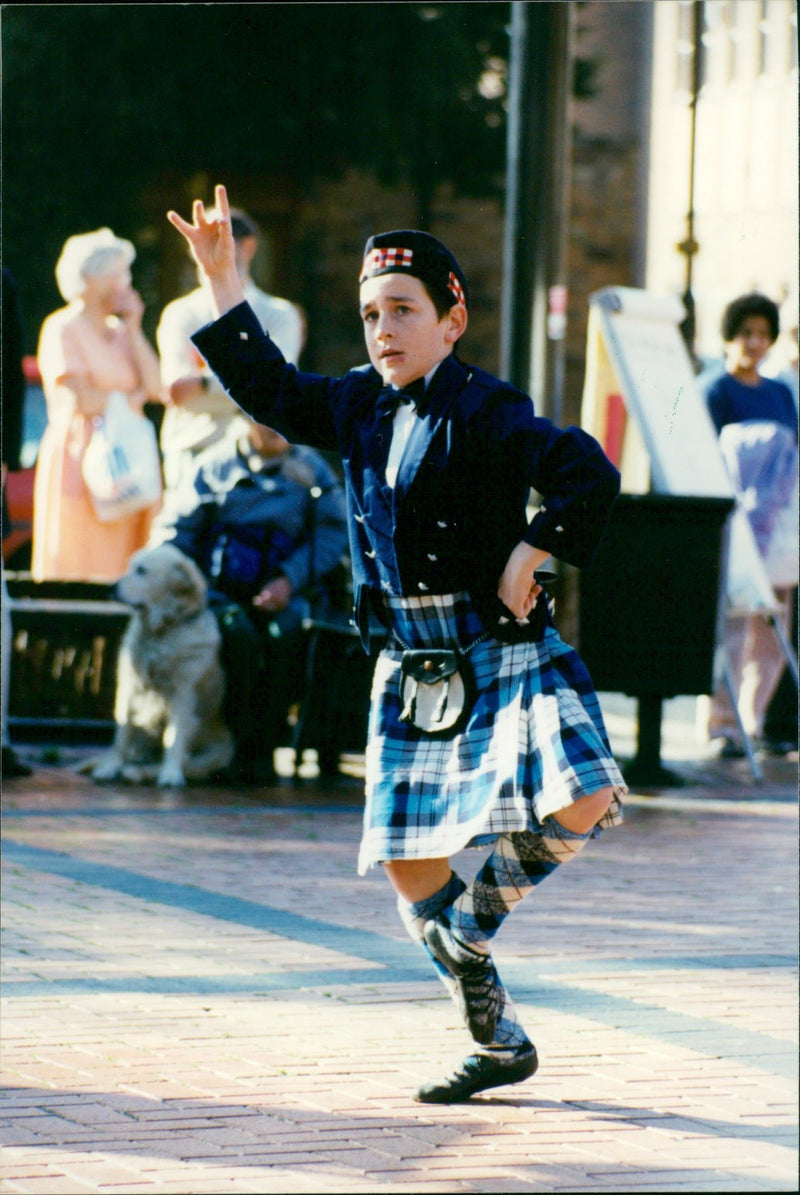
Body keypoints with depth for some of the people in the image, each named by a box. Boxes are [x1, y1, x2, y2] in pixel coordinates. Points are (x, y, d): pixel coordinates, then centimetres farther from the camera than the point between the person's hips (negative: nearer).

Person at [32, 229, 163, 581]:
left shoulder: (119, 330, 17)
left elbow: (156, 388, 6)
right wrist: (131, 396, 2)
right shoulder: (63, 328, -3)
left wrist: (134, 331, 4)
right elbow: (80, 400, -13)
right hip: (82, 459, -6)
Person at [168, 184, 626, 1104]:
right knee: (411, 868, 4)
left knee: (579, 806, -26)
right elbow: (270, 389, 17)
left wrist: (531, 552, -19)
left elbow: (589, 475, -18)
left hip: (502, 653, -6)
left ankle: (485, 907, 4)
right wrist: (221, 283, 13)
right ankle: (498, 1041, 18)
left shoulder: (486, 410, -11)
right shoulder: (358, 406, 8)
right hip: (410, 671, 6)